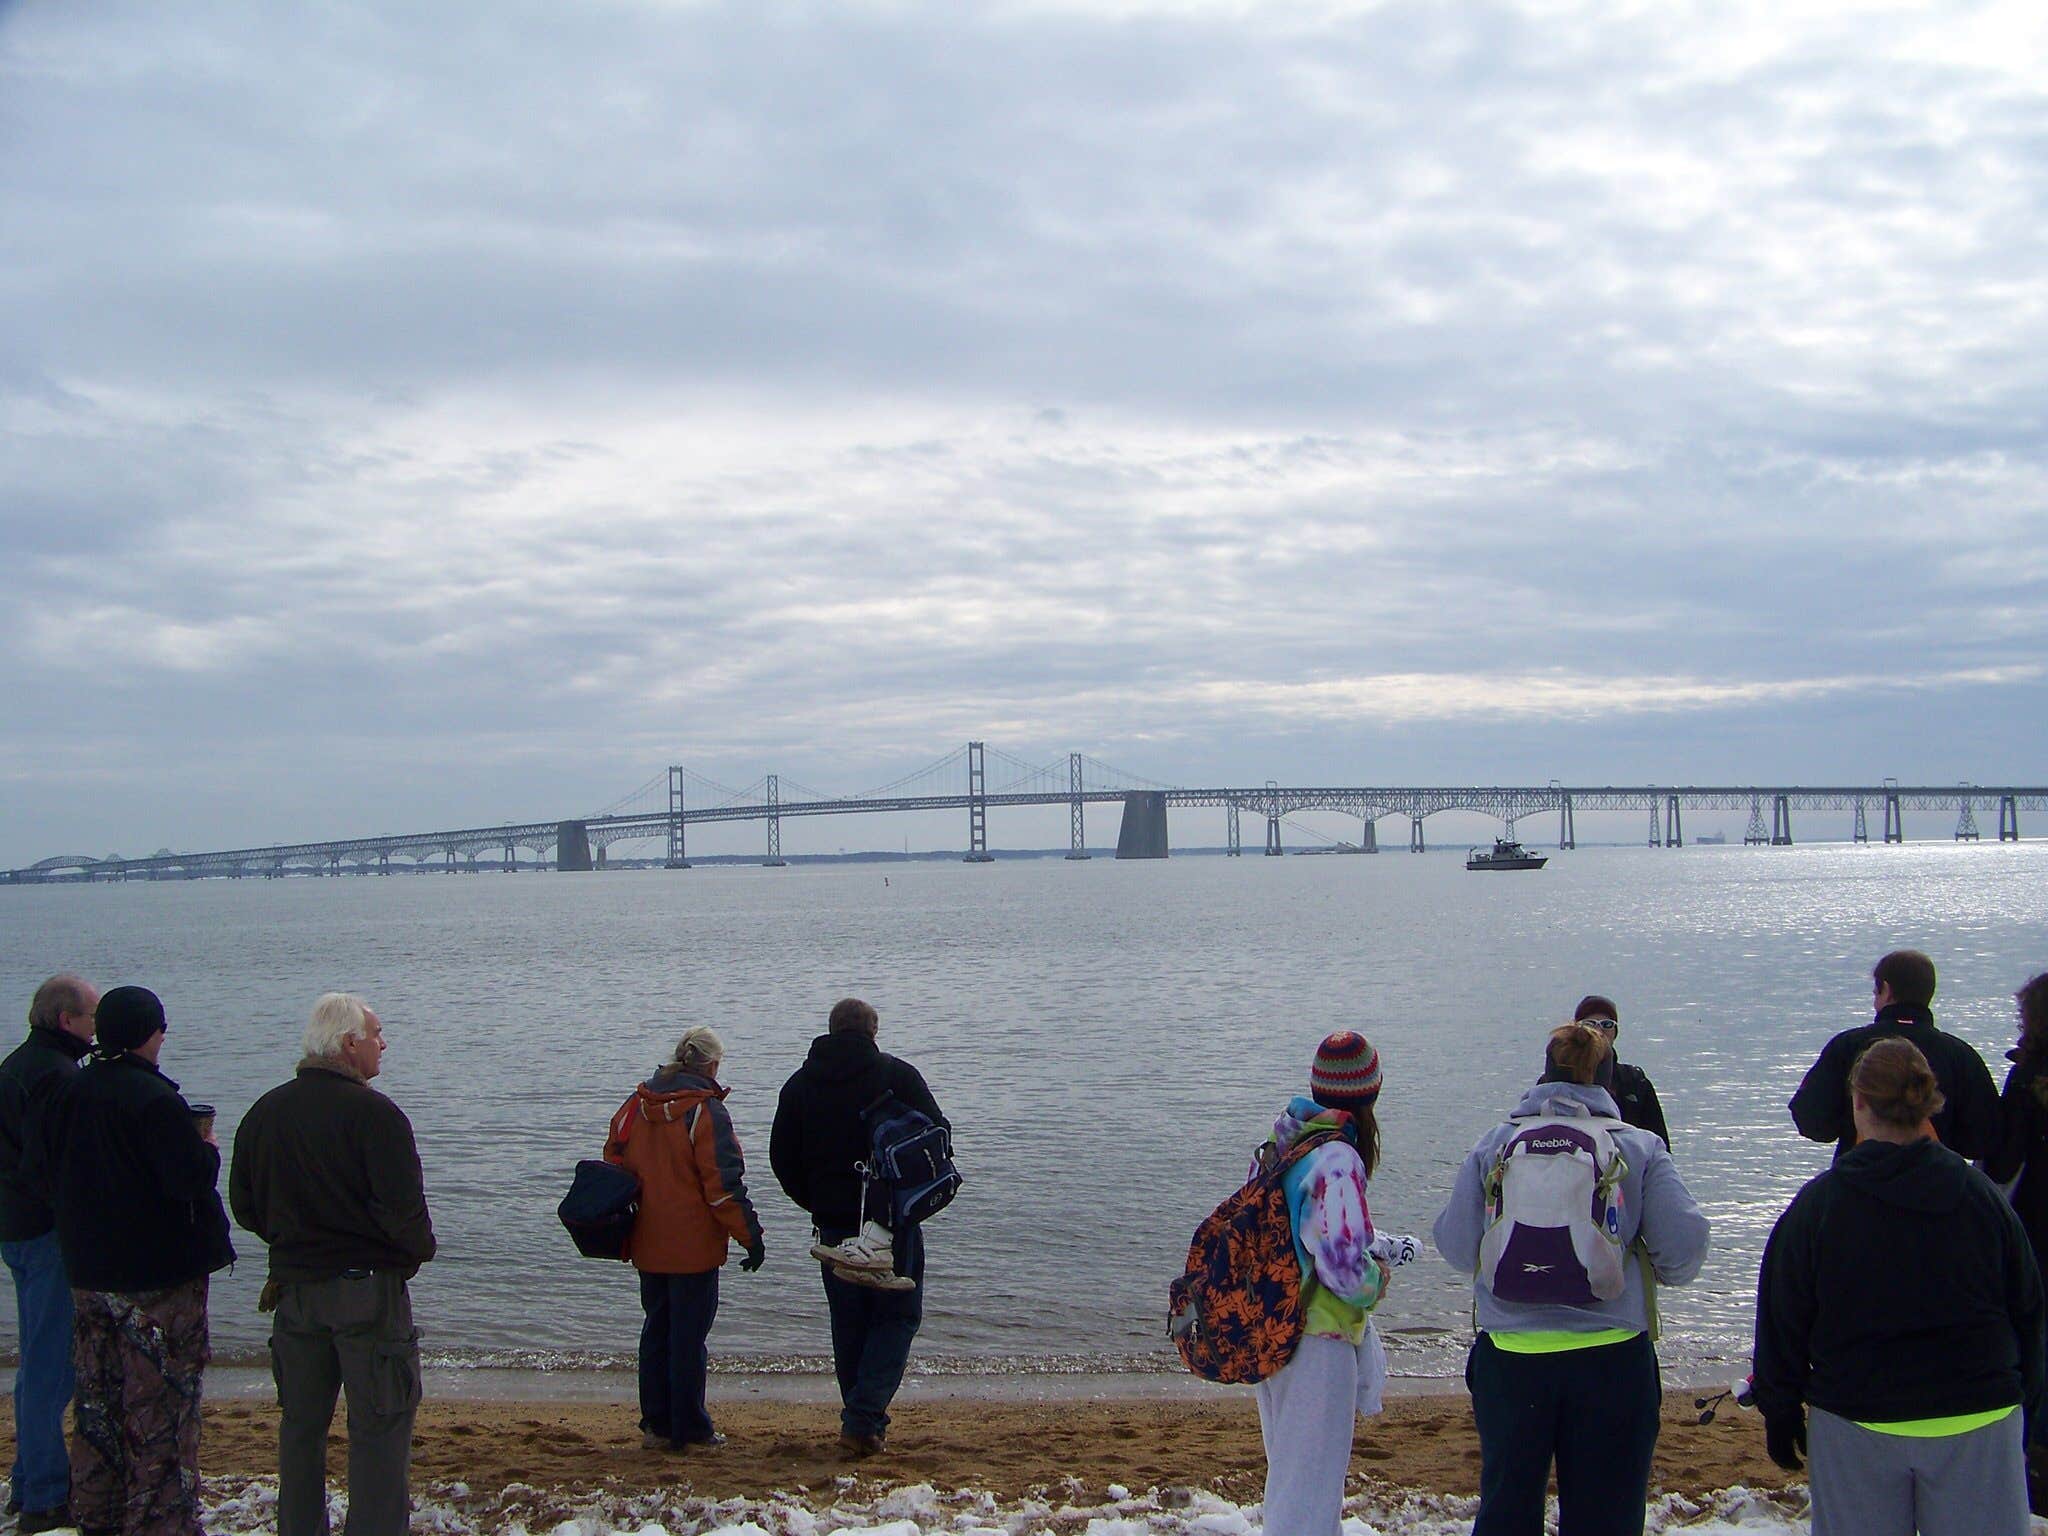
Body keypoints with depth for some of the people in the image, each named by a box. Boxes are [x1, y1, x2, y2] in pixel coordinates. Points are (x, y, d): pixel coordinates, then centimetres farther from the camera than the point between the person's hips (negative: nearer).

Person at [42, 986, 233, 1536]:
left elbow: (55, 1166, 15)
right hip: (158, 1276, -7)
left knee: (98, 1400, 17)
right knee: (161, 1403, 1)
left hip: (88, 1273, 7)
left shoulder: (69, 1093, 3)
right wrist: (209, 1149, -4)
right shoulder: (154, 1099, -20)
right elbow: (191, 1178, -24)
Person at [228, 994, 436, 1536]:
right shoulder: (373, 1113, -16)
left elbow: (244, 1205, 12)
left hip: (294, 1288, 6)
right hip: (368, 1287, -6)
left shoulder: (265, 1112, 4)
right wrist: (419, 1250, -1)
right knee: (379, 1428, 1)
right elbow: (403, 1210, -20)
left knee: (301, 1423, 16)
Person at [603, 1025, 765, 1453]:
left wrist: (627, 1232, 23)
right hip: (693, 1246, -6)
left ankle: (656, 1424, 18)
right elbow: (723, 1182, -16)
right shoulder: (705, 1112, -14)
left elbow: (614, 1165, 13)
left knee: (657, 1331, 15)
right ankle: (689, 1429, 6)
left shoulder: (634, 1107, 7)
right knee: (689, 1337, 1)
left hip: (647, 1245, 6)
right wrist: (750, 1236, -10)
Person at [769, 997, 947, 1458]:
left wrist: (818, 1204, 15)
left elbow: (782, 1157, 7)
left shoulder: (800, 1084, 5)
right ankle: (863, 1420, -10)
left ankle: (862, 1422, 16)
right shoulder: (897, 1075, -5)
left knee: (849, 1324, 13)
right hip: (894, 1221, -3)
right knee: (897, 1316, 3)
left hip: (833, 1225, 3)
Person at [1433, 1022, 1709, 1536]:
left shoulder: (1493, 1146, 1)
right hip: (1611, 1359, -1)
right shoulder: (1641, 1148, -2)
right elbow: (1684, 1251, -8)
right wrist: (1644, 1268, 14)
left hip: (1508, 1357, 2)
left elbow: (1456, 1249, 1)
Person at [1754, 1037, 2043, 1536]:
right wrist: (2020, 1397, 18)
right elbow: (2026, 1310, 6)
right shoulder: (1981, 1196, -3)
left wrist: (1780, 1411, 7)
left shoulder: (1818, 1205, -8)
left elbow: (1782, 1322, -3)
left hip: (1856, 1425, -1)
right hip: (1979, 1421, 1)